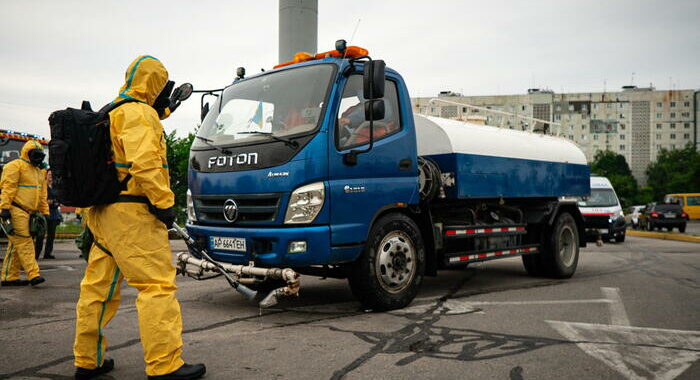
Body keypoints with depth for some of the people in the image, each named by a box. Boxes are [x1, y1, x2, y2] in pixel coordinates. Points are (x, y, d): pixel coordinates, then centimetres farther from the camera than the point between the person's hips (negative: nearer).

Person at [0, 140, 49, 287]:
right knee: (24, 242, -12)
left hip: (27, 213, 8)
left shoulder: (38, 172, 22)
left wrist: (45, 213, 20)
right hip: (15, 210, -8)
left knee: (16, 245, 9)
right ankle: (33, 274, -15)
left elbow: (42, 196, 24)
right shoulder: (15, 166, -4)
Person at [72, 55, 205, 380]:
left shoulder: (109, 114, 21)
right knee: (157, 285, -9)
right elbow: (144, 161, -22)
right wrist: (164, 203, -20)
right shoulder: (138, 112, -10)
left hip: (102, 212, 10)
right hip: (132, 213, -10)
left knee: (98, 287, 14)